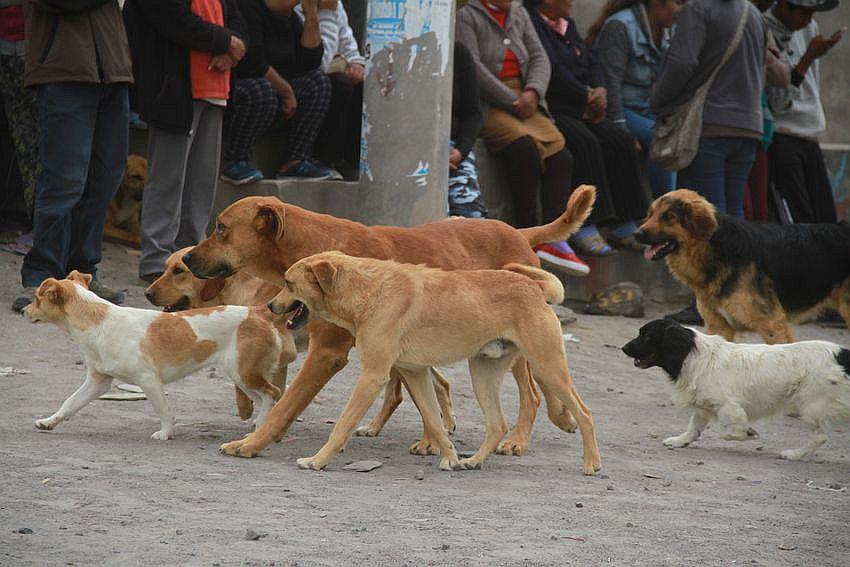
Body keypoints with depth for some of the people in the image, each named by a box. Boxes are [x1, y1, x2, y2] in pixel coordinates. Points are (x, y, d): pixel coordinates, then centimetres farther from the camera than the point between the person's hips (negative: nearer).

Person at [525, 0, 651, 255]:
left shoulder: (568, 25, 21)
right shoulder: (532, 24, -8)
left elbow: (592, 62, 18)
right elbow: (551, 71, -18)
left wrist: (600, 90, -4)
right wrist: (586, 97, -11)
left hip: (581, 110, 9)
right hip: (551, 111, -9)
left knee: (621, 141, -9)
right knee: (584, 142, -31)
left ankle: (622, 227, -9)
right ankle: (583, 231, -33)